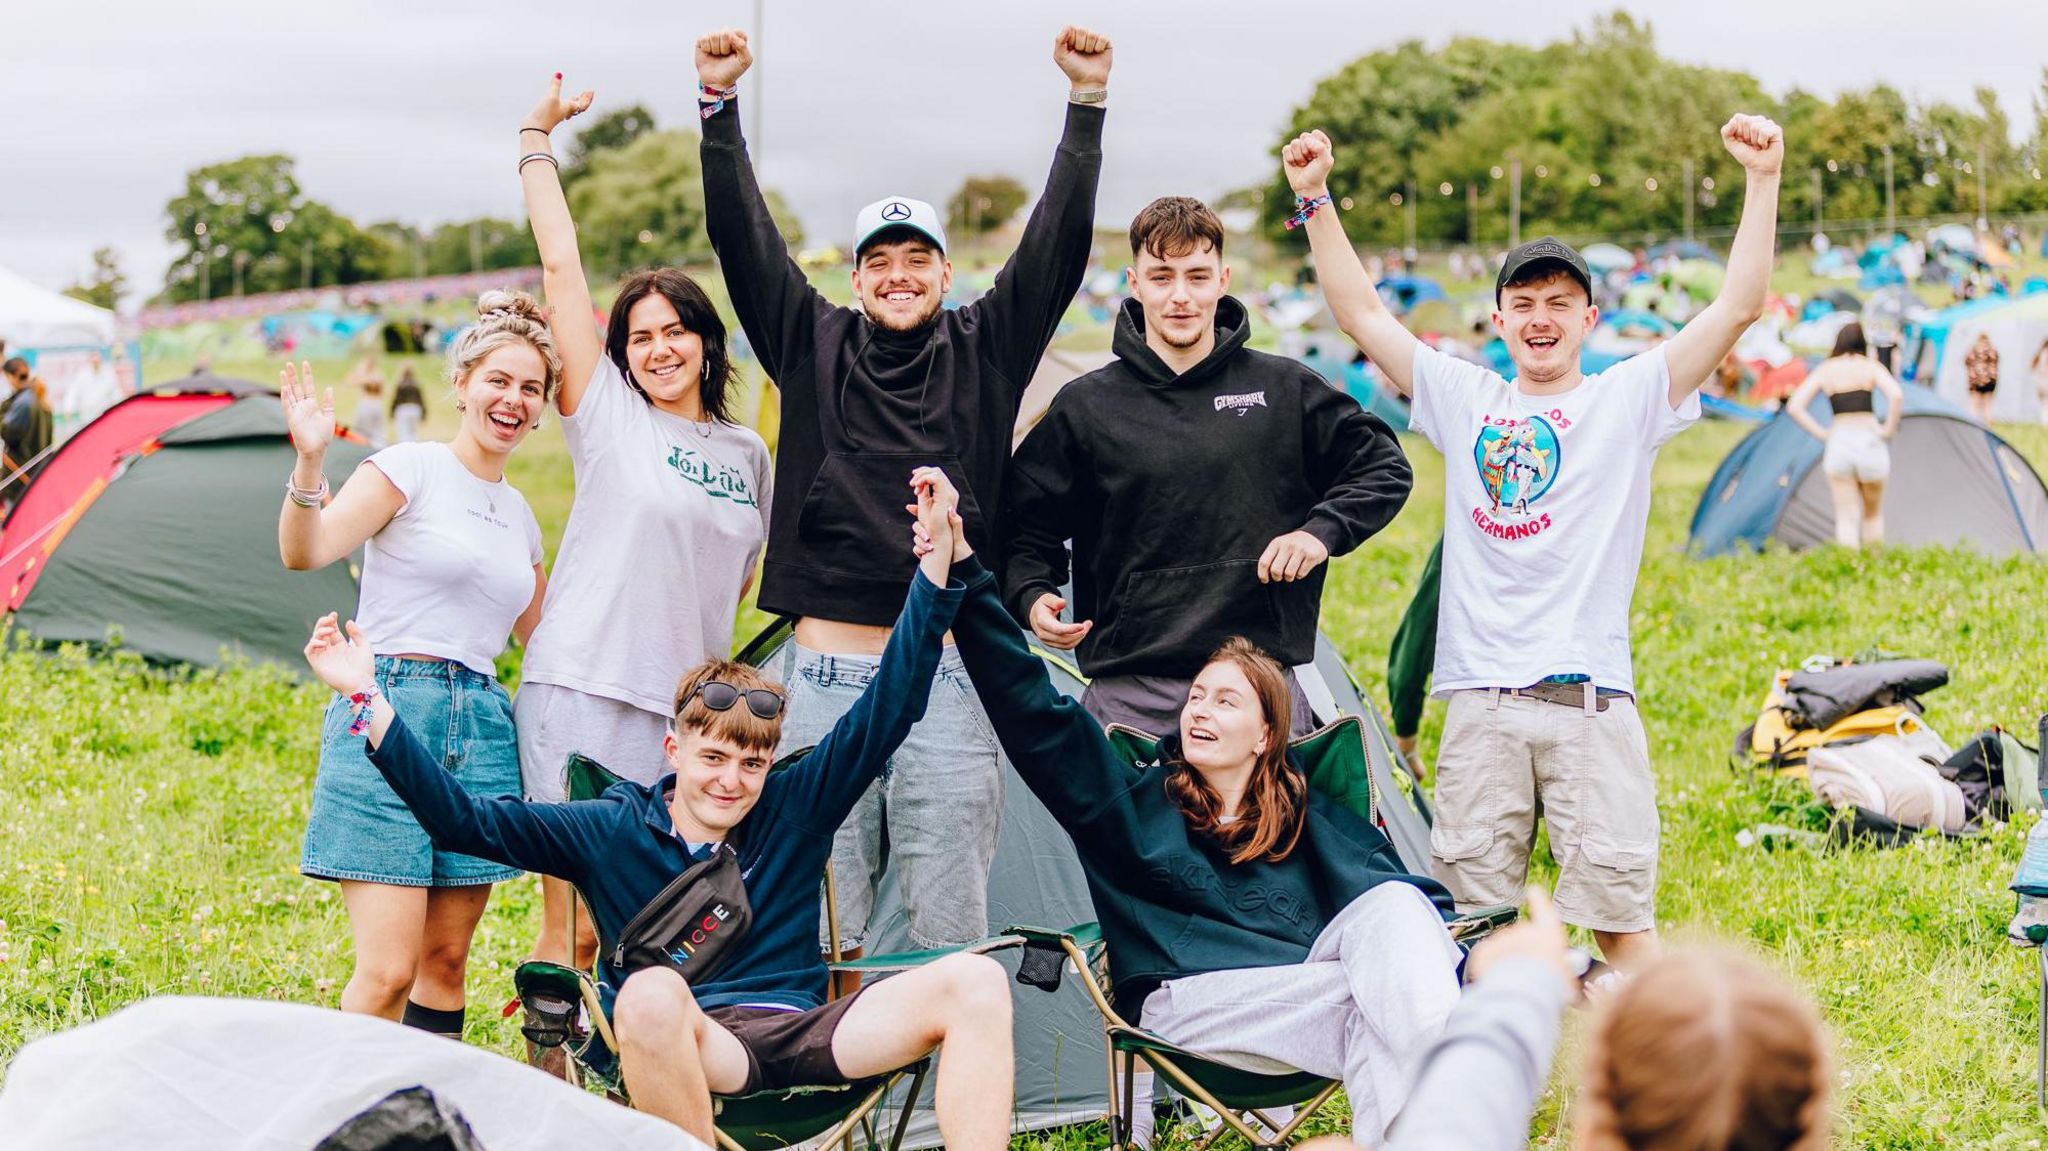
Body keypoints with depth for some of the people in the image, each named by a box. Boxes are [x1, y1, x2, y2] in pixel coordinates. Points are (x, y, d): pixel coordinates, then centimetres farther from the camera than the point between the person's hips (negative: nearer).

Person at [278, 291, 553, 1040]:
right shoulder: (411, 469, -2)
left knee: (446, 960, 8)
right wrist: (310, 462, -31)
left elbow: (542, 636, 28)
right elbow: (305, 552, -16)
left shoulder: (519, 514, 18)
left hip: (482, 728, 7)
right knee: (387, 970, -14)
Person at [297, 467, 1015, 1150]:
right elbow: (461, 819, 7)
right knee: (649, 994, -40)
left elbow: (887, 711, 10)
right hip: (685, 1052, -2)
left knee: (975, 983, -21)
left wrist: (937, 563, 1)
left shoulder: (794, 811, 14)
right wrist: (368, 699, 2)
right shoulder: (612, 830, 10)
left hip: (805, 1037, 2)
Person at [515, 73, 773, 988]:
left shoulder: (749, 455, 13)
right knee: (576, 921, -6)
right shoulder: (607, 416, 2)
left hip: (686, 707, 4)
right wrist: (536, 141, 3)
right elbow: (560, 266, -1)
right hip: (584, 691, -4)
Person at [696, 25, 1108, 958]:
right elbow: (742, 235, 6)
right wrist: (719, 104, -3)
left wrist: (1086, 102, -2)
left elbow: (1058, 242, 4)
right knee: (819, 925, 4)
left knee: (951, 930, 2)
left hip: (949, 679, 0)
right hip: (825, 677, 0)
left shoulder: (986, 351, 10)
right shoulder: (812, 346, 10)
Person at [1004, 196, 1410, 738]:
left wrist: (1323, 530, -3)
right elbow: (1027, 525, 11)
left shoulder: (1284, 391, 7)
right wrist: (1031, 595, -8)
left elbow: (1384, 467, 14)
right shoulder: (1085, 407, 6)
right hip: (1130, 697, 0)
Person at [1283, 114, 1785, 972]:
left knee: (1620, 913, -2)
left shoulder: (1627, 400, 6)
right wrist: (1315, 199, 10)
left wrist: (1762, 182, -12)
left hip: (1592, 699, -3)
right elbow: (1361, 314, 16)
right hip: (1481, 700, 3)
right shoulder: (1465, 401, 14)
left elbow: (1738, 307, -3)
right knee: (1470, 916, 6)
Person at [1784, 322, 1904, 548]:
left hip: (1838, 444, 1)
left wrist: (1820, 432, 5)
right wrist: (1888, 429, -5)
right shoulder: (1869, 366, 0)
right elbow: (1896, 395, -16)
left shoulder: (1824, 370, 6)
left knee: (1846, 518, 3)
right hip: (1869, 443, -1)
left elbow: (1794, 407, 1)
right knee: (1873, 514, 16)